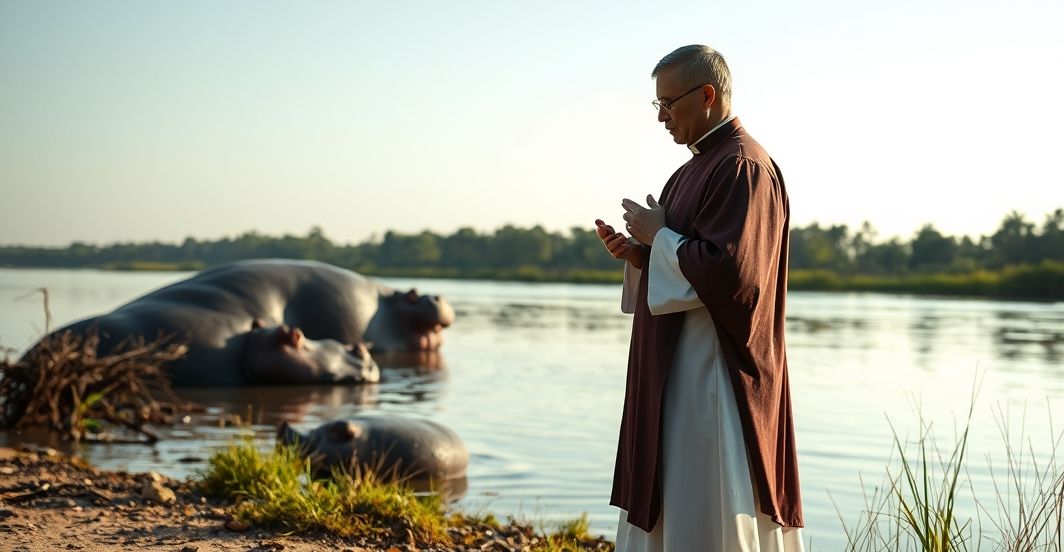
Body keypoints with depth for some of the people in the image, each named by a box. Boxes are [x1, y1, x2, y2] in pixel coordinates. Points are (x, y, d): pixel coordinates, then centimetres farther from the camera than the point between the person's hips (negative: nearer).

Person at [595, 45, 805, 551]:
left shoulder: (743, 167, -16)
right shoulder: (697, 168, 15)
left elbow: (727, 273, -25)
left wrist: (658, 235, -12)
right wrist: (638, 254, 2)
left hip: (717, 379, -10)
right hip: (676, 373, 10)